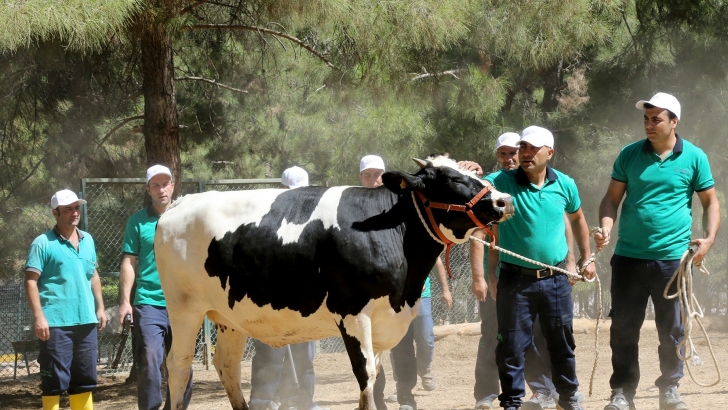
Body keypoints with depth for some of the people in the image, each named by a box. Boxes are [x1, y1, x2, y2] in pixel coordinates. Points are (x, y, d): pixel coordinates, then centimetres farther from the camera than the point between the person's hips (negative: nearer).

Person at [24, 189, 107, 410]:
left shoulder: (87, 240, 14)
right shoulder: (43, 243, -5)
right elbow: (31, 281, -9)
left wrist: (100, 307, 16)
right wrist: (38, 316, -17)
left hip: (86, 320, 6)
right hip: (56, 323, -6)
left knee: (85, 379, 12)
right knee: (55, 380, -6)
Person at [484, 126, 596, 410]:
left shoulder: (564, 185, 1)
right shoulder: (500, 182, -9)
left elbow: (577, 218, 19)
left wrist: (586, 258, 19)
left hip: (555, 278, 2)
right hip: (515, 279, -2)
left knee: (562, 341, 12)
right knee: (512, 345, 0)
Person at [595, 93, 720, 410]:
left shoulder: (694, 158, 1)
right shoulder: (630, 154, 5)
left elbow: (710, 202, 7)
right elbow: (612, 198, 8)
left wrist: (709, 239, -8)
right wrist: (606, 228, -11)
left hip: (673, 257, -1)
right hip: (629, 256, 1)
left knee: (672, 329, 5)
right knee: (623, 328, 2)